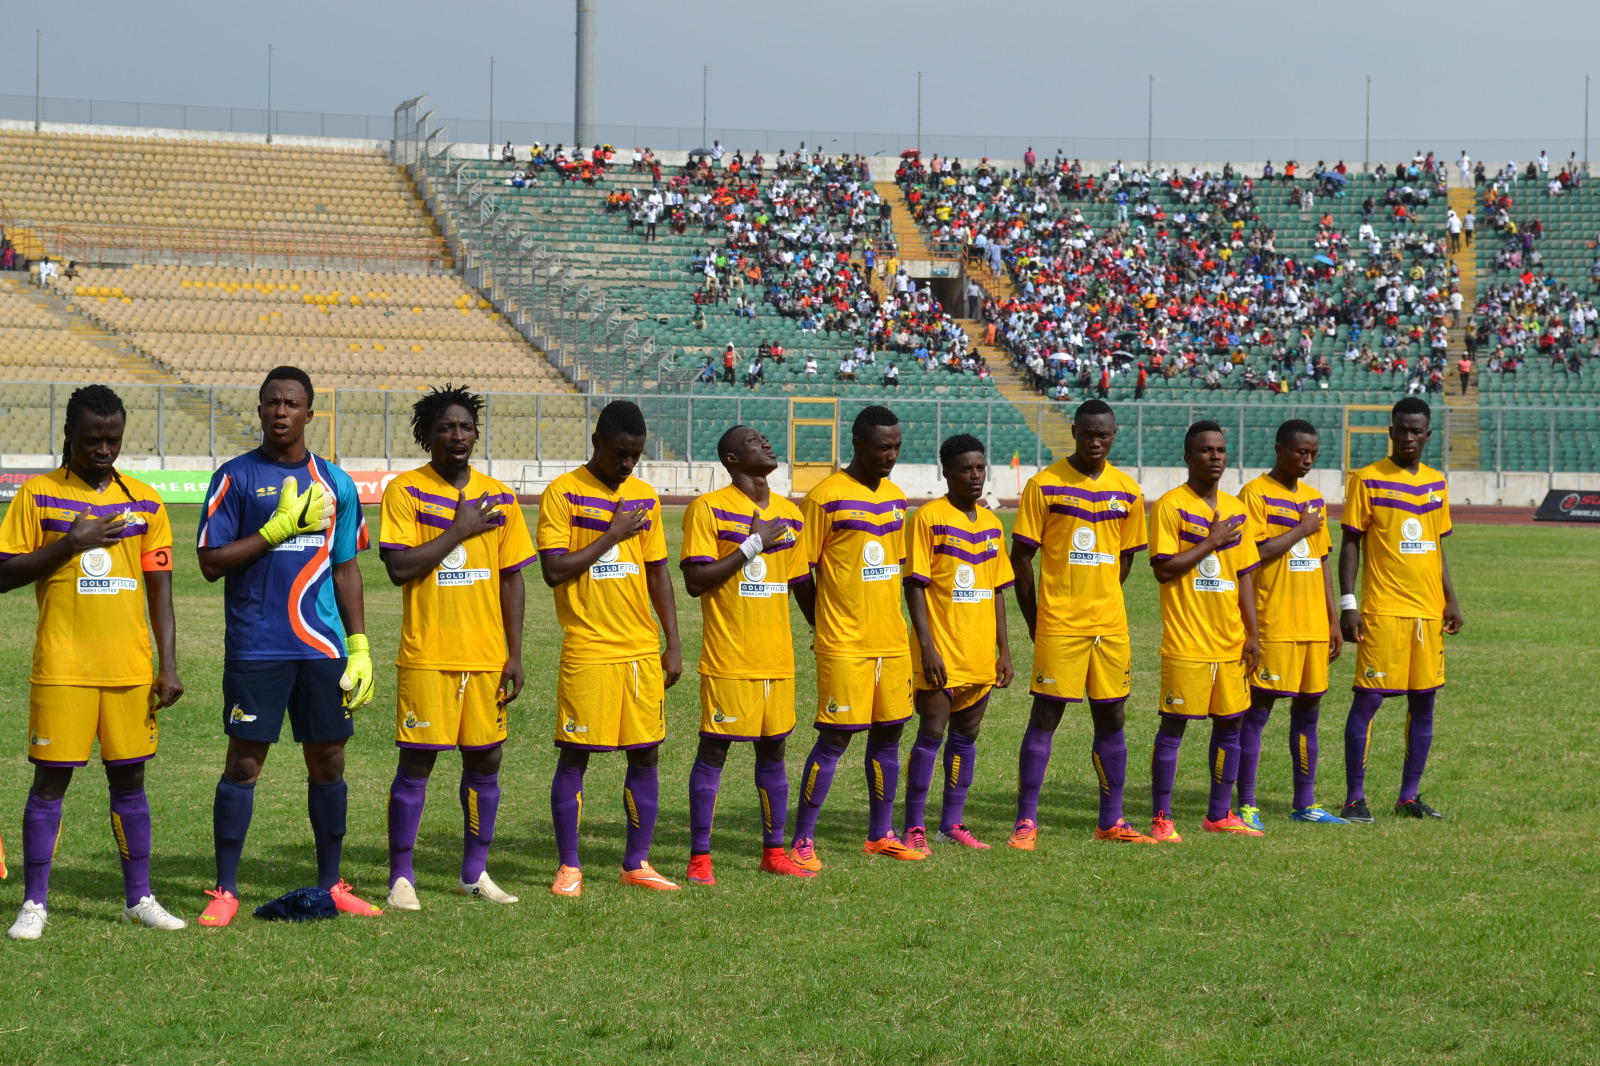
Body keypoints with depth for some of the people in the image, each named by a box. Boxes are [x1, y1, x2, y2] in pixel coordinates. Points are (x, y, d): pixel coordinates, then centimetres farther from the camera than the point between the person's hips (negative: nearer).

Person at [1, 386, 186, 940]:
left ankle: (139, 899, 15)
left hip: (131, 669, 3)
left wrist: (168, 665, 2)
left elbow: (160, 589, 9)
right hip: (62, 668, -3)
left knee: (129, 779, 7)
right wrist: (71, 543, -14)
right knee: (50, 780, -2)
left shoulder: (144, 501, 8)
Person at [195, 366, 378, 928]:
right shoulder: (235, 477, 0)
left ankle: (331, 886, 16)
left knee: (328, 761, 6)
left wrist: (359, 646, 9)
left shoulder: (335, 482, 11)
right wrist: (280, 527, -12)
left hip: (323, 647, 4)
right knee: (244, 761, -2)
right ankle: (225, 891, 4)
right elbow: (211, 562, -5)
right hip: (256, 646, -3)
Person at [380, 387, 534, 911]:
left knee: (485, 761, 8)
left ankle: (475, 873, 20)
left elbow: (511, 577, 11)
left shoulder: (498, 496, 9)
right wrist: (459, 530, -14)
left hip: (487, 656, 4)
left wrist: (515, 653, 6)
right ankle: (401, 879, 4)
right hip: (427, 656, -4)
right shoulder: (405, 491, -4)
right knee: (416, 765, -4)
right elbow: (399, 567, -14)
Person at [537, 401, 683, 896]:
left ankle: (637, 863, 15)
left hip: (642, 650, 5)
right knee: (574, 757, -1)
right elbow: (553, 570, -13)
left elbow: (658, 572, 14)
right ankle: (569, 866, 7)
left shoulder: (645, 497, 10)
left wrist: (673, 644, 10)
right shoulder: (563, 494, -5)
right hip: (587, 651, -5)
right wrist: (611, 536, -13)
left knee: (645, 755, 5)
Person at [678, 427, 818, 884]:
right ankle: (699, 858, 2)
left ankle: (774, 851, 19)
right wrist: (751, 545, -16)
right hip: (727, 658, -6)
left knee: (773, 751, 10)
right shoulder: (708, 509, -7)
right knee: (713, 752, -3)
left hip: (777, 658, 6)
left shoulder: (788, 514, 12)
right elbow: (695, 581, -15)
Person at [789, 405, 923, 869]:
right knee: (834, 739, -6)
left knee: (888, 733, 10)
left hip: (892, 640, 7)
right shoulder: (825, 497, -10)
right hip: (844, 647, -7)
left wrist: (886, 616, 15)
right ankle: (802, 842, 0)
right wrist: (825, 626, -3)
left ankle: (881, 834, 20)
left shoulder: (895, 496, 11)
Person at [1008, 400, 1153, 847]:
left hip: (1110, 626, 4)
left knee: (1111, 718, 8)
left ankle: (1111, 821, 16)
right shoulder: (1045, 485, -5)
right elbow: (1021, 556, -3)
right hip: (1058, 626, -4)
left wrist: (1100, 601, 11)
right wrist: (1035, 621, -2)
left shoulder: (1128, 491, 7)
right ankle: (1026, 821, 2)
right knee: (1045, 717, -3)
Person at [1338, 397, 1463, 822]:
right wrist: (1348, 603, -11)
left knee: (1423, 701, 6)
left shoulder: (1436, 483, 12)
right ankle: (1354, 799, -2)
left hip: (1428, 611, 6)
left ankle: (1409, 797, 14)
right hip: (1383, 610, -6)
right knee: (1368, 699, -7)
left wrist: (1450, 600, 12)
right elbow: (1350, 543, -5)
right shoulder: (1367, 480, -4)